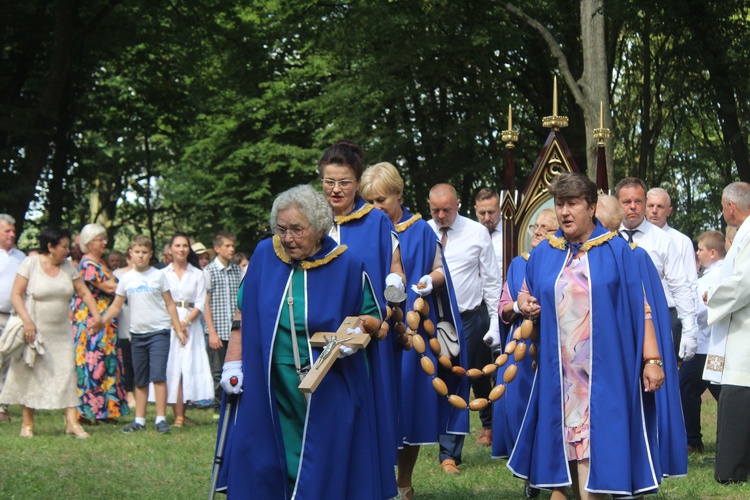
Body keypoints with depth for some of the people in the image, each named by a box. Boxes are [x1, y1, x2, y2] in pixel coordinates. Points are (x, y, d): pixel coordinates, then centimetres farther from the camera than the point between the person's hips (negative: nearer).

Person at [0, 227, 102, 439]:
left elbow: (84, 292, 10)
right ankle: (27, 423, 11)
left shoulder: (68, 266, 6)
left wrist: (96, 314, -3)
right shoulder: (30, 264, -7)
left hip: (60, 332, 4)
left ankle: (72, 422, -6)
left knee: (66, 372, -4)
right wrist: (27, 321, -20)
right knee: (30, 375, 2)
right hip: (35, 330, -4)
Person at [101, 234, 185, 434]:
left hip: (158, 331, -3)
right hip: (137, 333, 3)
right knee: (140, 380, 10)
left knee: (158, 376, -12)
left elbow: (170, 304, 4)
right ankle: (139, 420, 16)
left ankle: (161, 419, -11)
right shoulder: (126, 279, 6)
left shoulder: (158, 275, 1)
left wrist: (179, 329, 1)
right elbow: (116, 306, 9)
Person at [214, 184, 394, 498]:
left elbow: (373, 316, 7)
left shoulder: (347, 264, -3)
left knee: (323, 472, -3)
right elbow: (244, 315, 9)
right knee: (261, 466, -1)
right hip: (269, 386, 2)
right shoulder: (264, 255, 2)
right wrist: (233, 364, 3)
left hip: (327, 388, -2)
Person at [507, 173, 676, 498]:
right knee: (564, 443, 4)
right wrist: (525, 306, -4)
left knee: (594, 446, -9)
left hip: (605, 370, -3)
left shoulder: (617, 251, -1)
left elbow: (640, 306, -3)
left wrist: (652, 359, -9)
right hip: (558, 371, 4)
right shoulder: (542, 255, 9)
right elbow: (527, 296, 21)